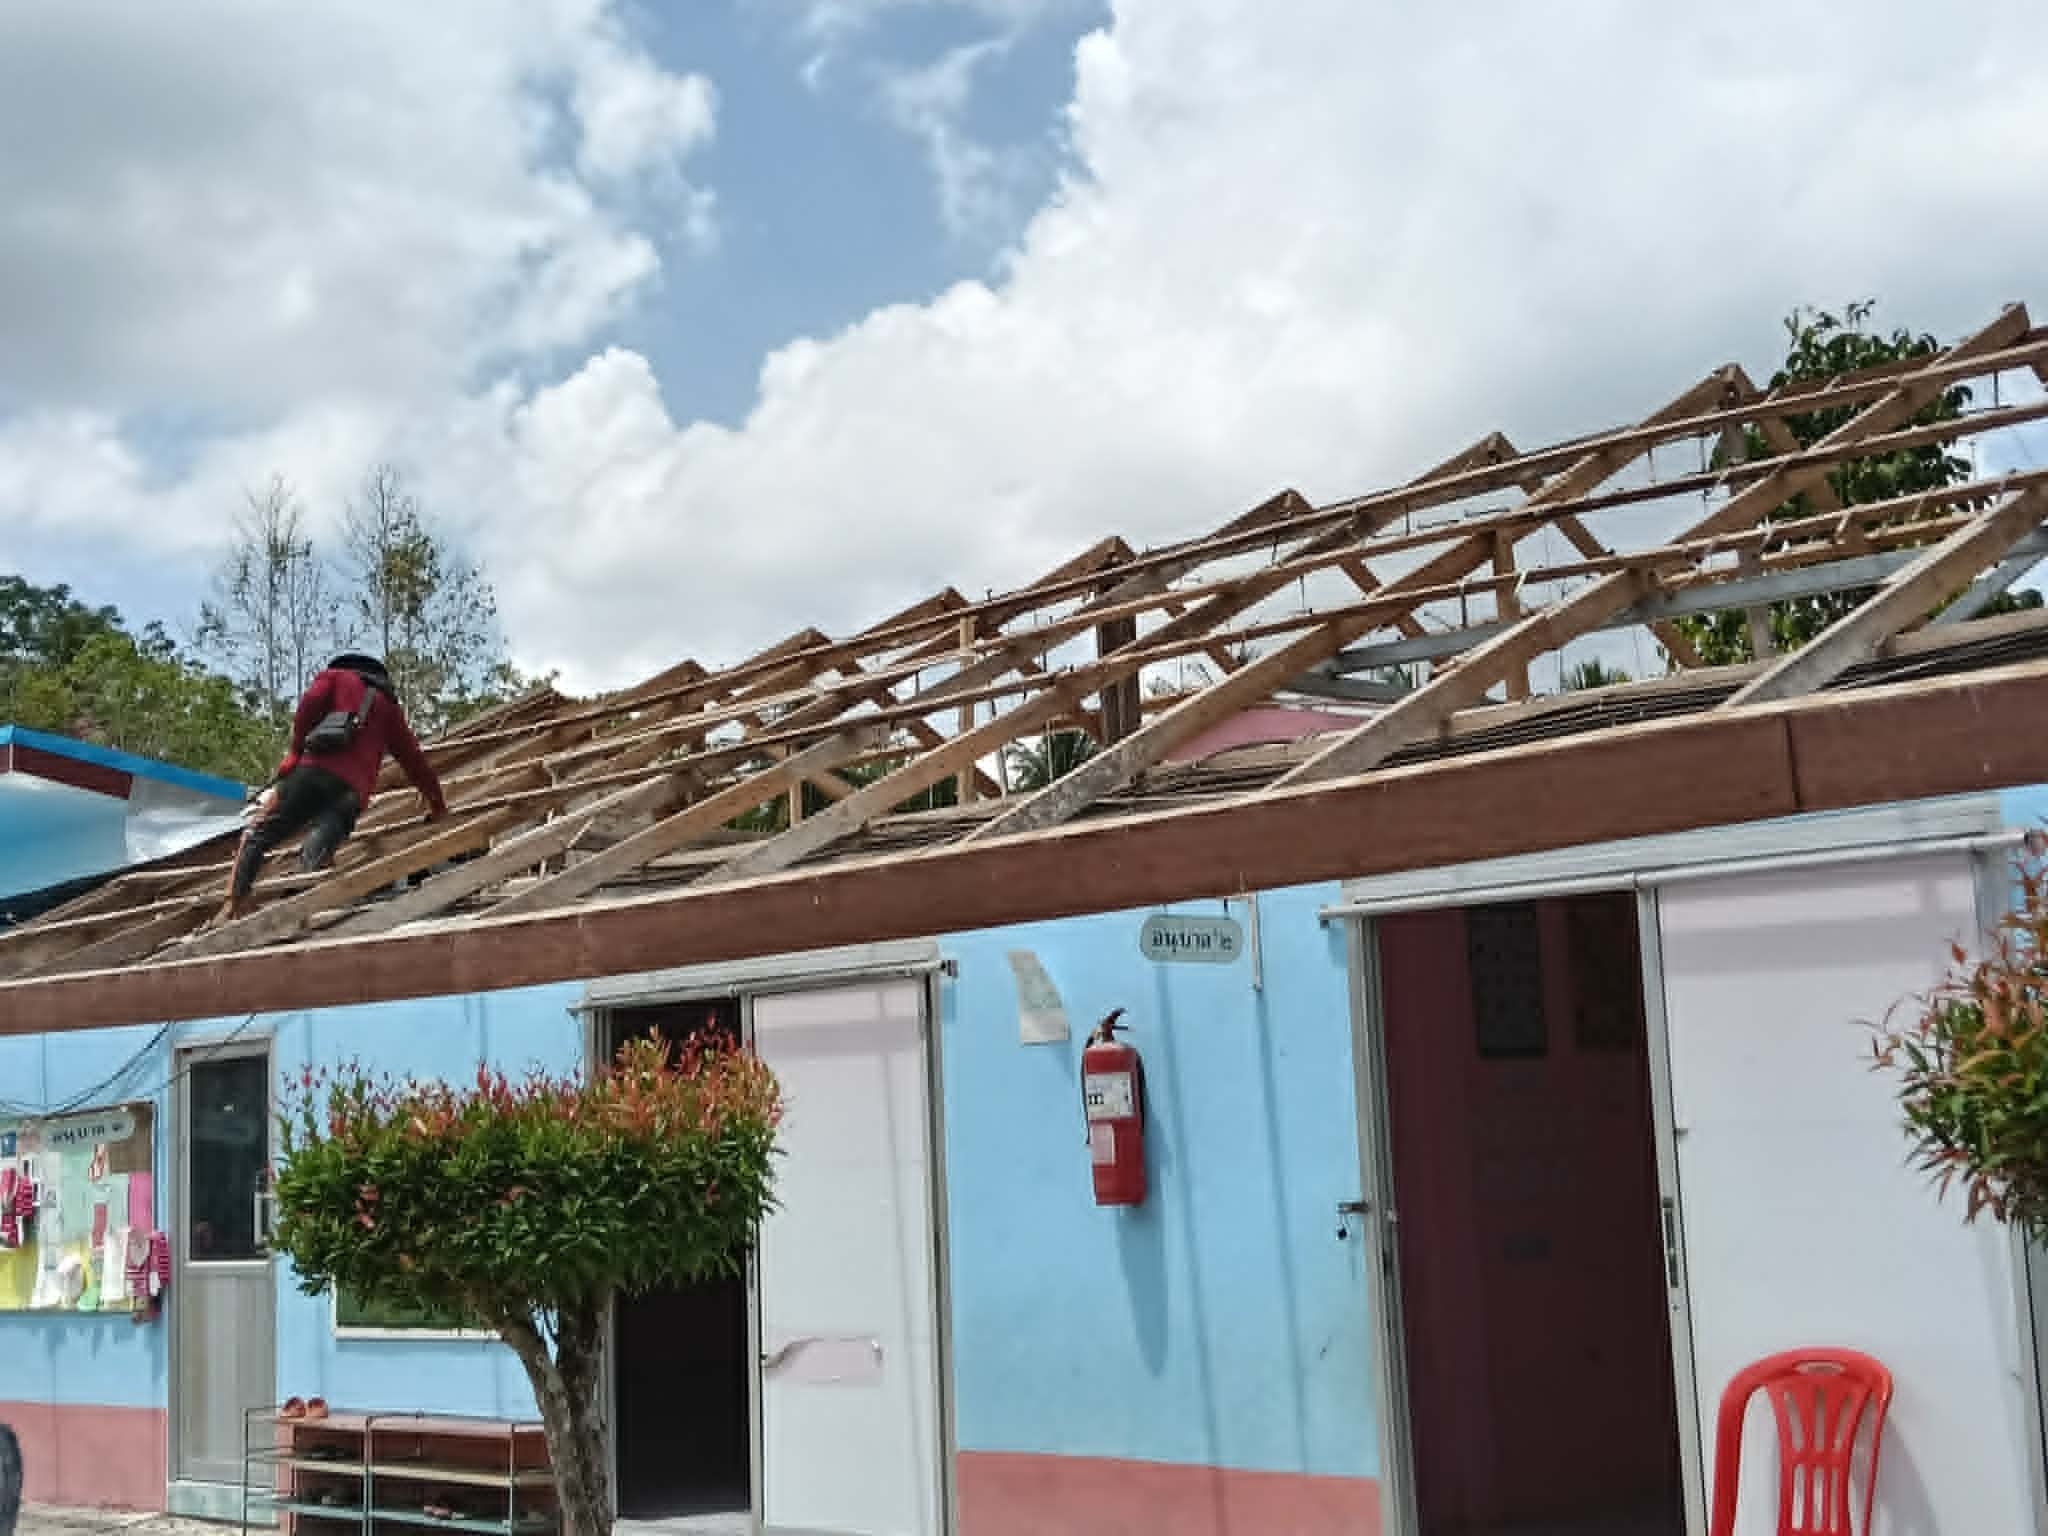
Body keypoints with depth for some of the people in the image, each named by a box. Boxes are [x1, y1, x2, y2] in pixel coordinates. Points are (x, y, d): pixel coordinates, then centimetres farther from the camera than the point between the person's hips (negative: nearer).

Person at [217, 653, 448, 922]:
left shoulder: (336, 676, 23)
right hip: (352, 791, 2)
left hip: (314, 770, -2)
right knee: (315, 856, -14)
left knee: (257, 837, 7)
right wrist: (437, 802, 43)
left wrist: (297, 752, 12)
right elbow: (414, 759, 33)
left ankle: (233, 907, -12)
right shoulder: (390, 707, 33)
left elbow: (308, 706, 3)